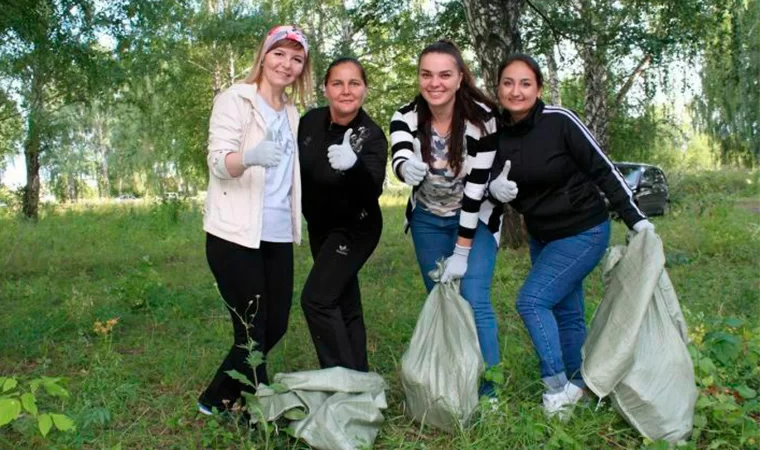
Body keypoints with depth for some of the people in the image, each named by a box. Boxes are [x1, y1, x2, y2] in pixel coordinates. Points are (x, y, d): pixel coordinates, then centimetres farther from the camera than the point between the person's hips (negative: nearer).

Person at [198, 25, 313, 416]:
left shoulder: (292, 113, 15)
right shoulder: (235, 99, -4)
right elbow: (218, 162, -16)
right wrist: (249, 156, -38)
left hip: (277, 237, 7)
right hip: (236, 236, -7)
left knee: (275, 325, 10)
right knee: (251, 330, -2)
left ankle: (216, 399, 28)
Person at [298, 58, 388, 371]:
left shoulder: (371, 136, -22)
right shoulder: (311, 121, -7)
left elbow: (372, 192, -36)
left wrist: (352, 165, -53)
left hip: (354, 229, -6)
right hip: (319, 226, 6)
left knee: (317, 299, -16)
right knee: (344, 302, 13)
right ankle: (357, 375, 26)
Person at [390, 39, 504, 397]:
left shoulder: (481, 117, -22)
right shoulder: (406, 117, -15)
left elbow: (477, 186, -22)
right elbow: (398, 159, -35)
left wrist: (462, 251, -21)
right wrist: (407, 168, -60)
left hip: (475, 219, -3)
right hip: (428, 220, 3)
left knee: (474, 303, -12)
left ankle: (487, 395, 2)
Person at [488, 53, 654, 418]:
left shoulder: (559, 121, -19)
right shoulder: (499, 134, -2)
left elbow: (604, 170, -14)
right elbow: (495, 182, 5)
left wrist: (636, 219, -14)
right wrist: (494, 188, -19)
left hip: (583, 231, -6)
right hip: (542, 236, 6)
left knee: (531, 300, -14)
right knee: (565, 312, 12)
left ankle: (558, 389, -2)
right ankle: (575, 386, 26)